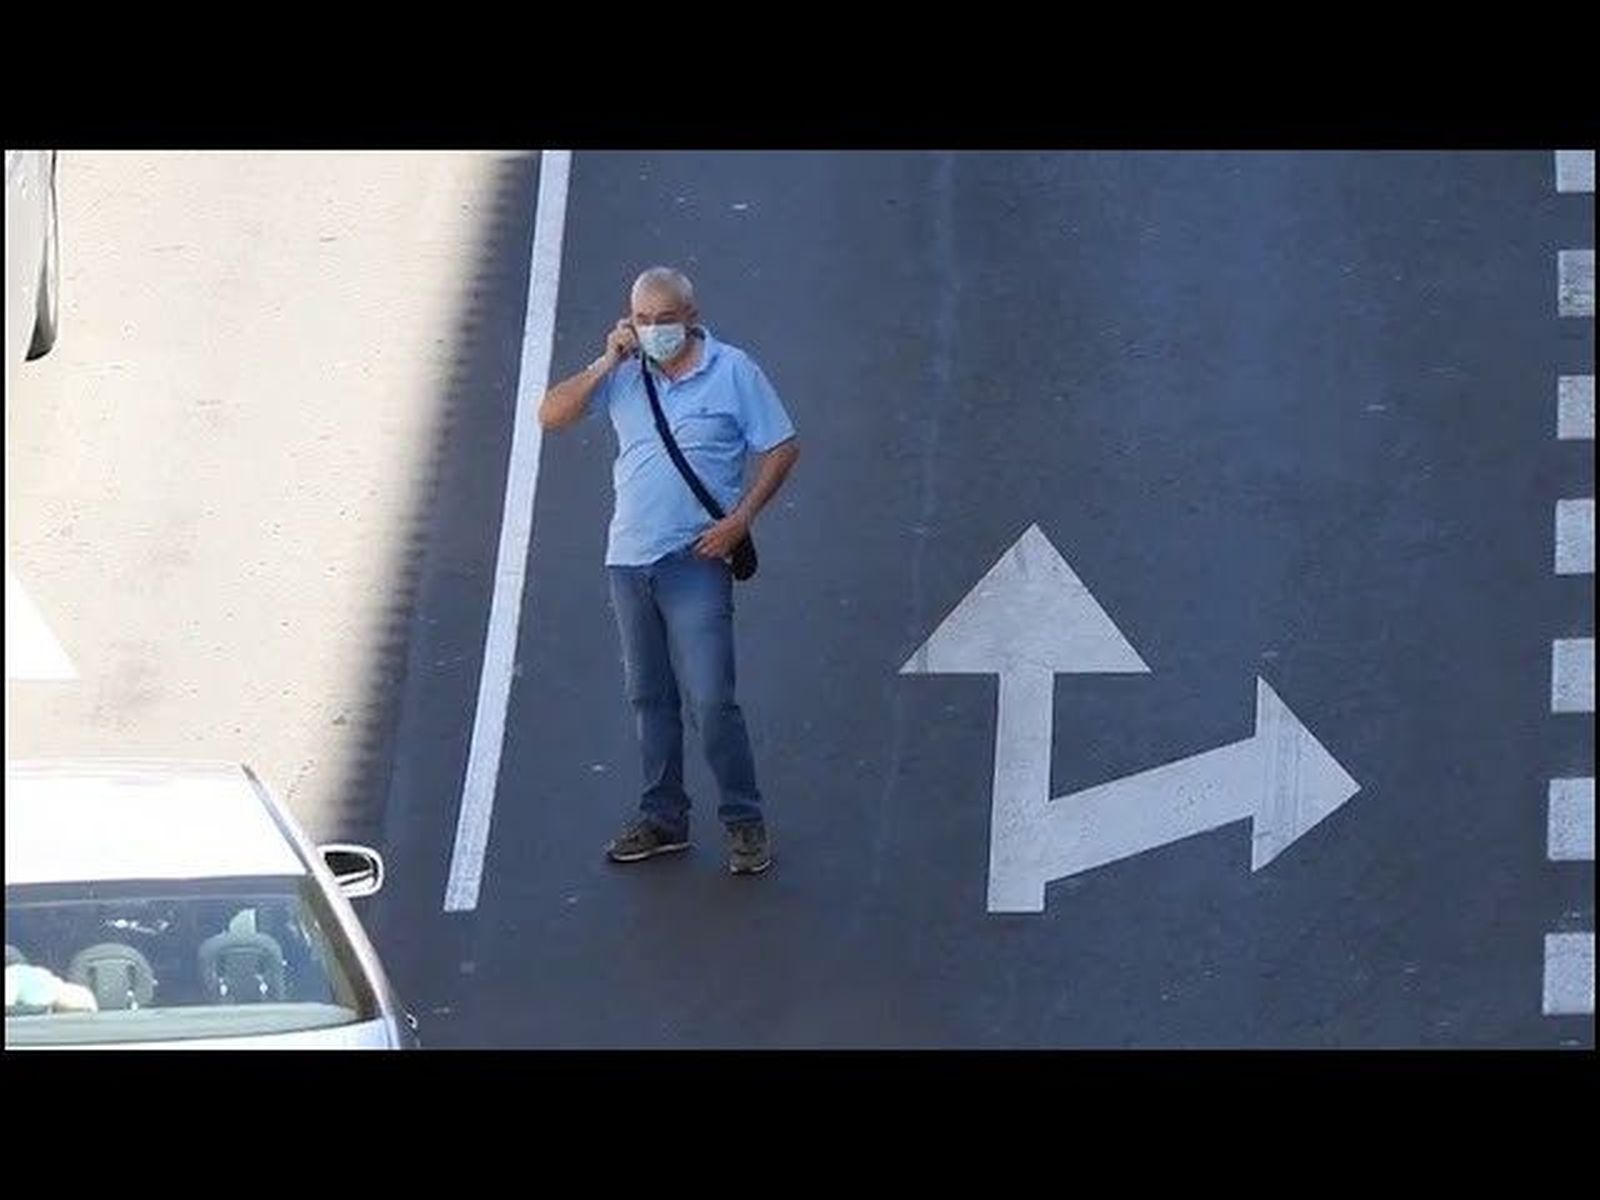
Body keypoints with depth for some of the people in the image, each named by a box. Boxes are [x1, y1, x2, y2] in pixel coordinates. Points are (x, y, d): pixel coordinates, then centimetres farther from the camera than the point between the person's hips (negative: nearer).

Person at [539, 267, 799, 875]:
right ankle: (663, 818, 22)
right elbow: (551, 415, 3)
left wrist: (740, 519, -11)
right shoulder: (623, 374, 7)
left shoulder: (733, 371, -3)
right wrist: (605, 364, -8)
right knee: (649, 698, 12)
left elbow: (782, 448, 0)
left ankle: (745, 822, 0)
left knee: (710, 699, -10)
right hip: (628, 557, 5)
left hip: (695, 559, -5)